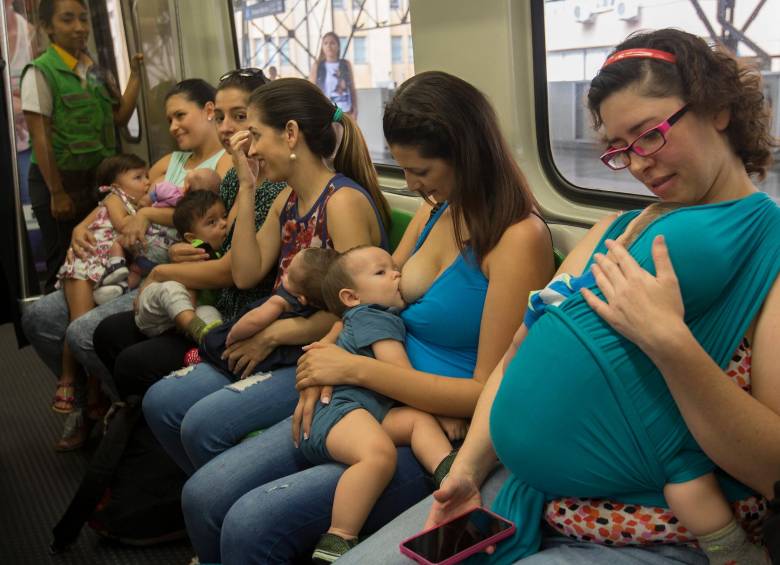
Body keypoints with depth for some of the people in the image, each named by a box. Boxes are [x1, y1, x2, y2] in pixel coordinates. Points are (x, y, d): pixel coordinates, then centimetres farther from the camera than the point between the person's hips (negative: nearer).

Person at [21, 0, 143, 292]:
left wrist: (135, 74, 0)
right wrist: (57, 192, -16)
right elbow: (40, 138, -13)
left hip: (98, 177, 6)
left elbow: (119, 117, 7)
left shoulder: (94, 70, 10)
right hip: (60, 179, -6)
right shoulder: (40, 72, -10)